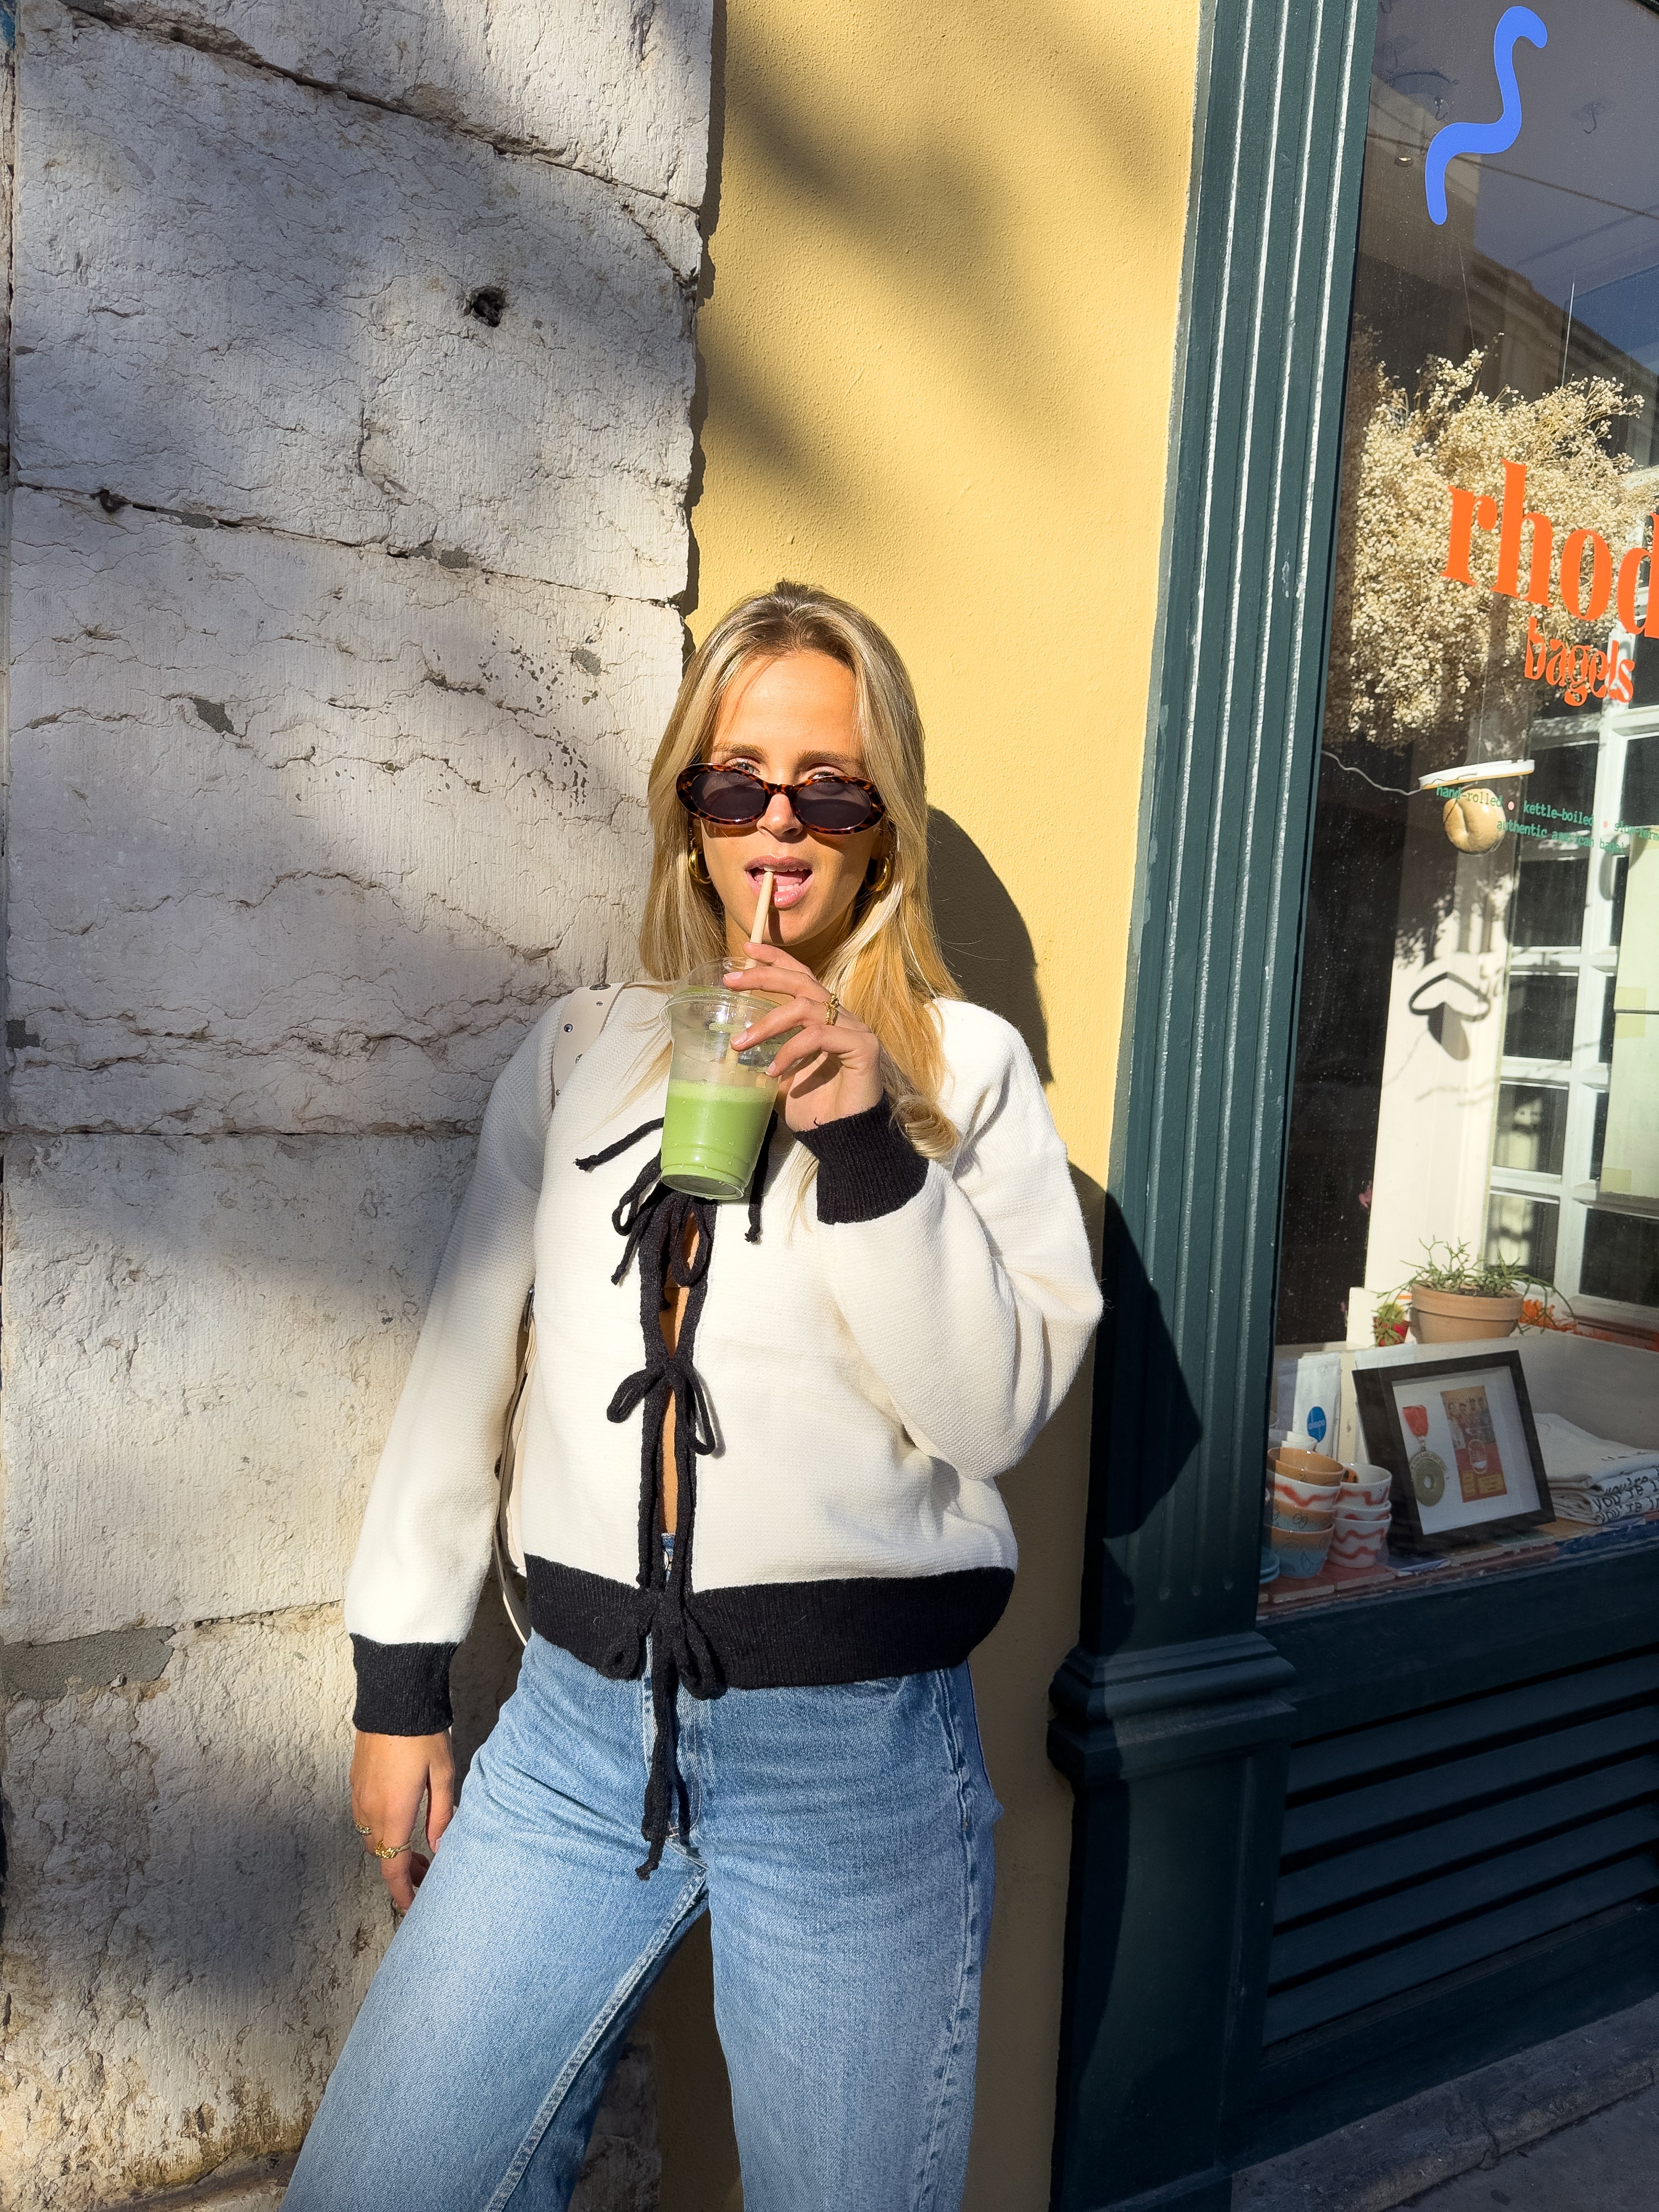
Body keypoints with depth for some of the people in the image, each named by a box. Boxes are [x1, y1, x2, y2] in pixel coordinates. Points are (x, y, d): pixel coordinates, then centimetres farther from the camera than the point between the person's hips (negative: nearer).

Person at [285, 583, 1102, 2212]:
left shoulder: (966, 1067, -1)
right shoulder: (577, 1054, 6)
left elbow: (998, 1410, -8)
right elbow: (460, 1371, 10)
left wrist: (866, 1139, -18)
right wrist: (400, 1685, 10)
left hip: (862, 1752, -2)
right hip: (578, 1721, 3)